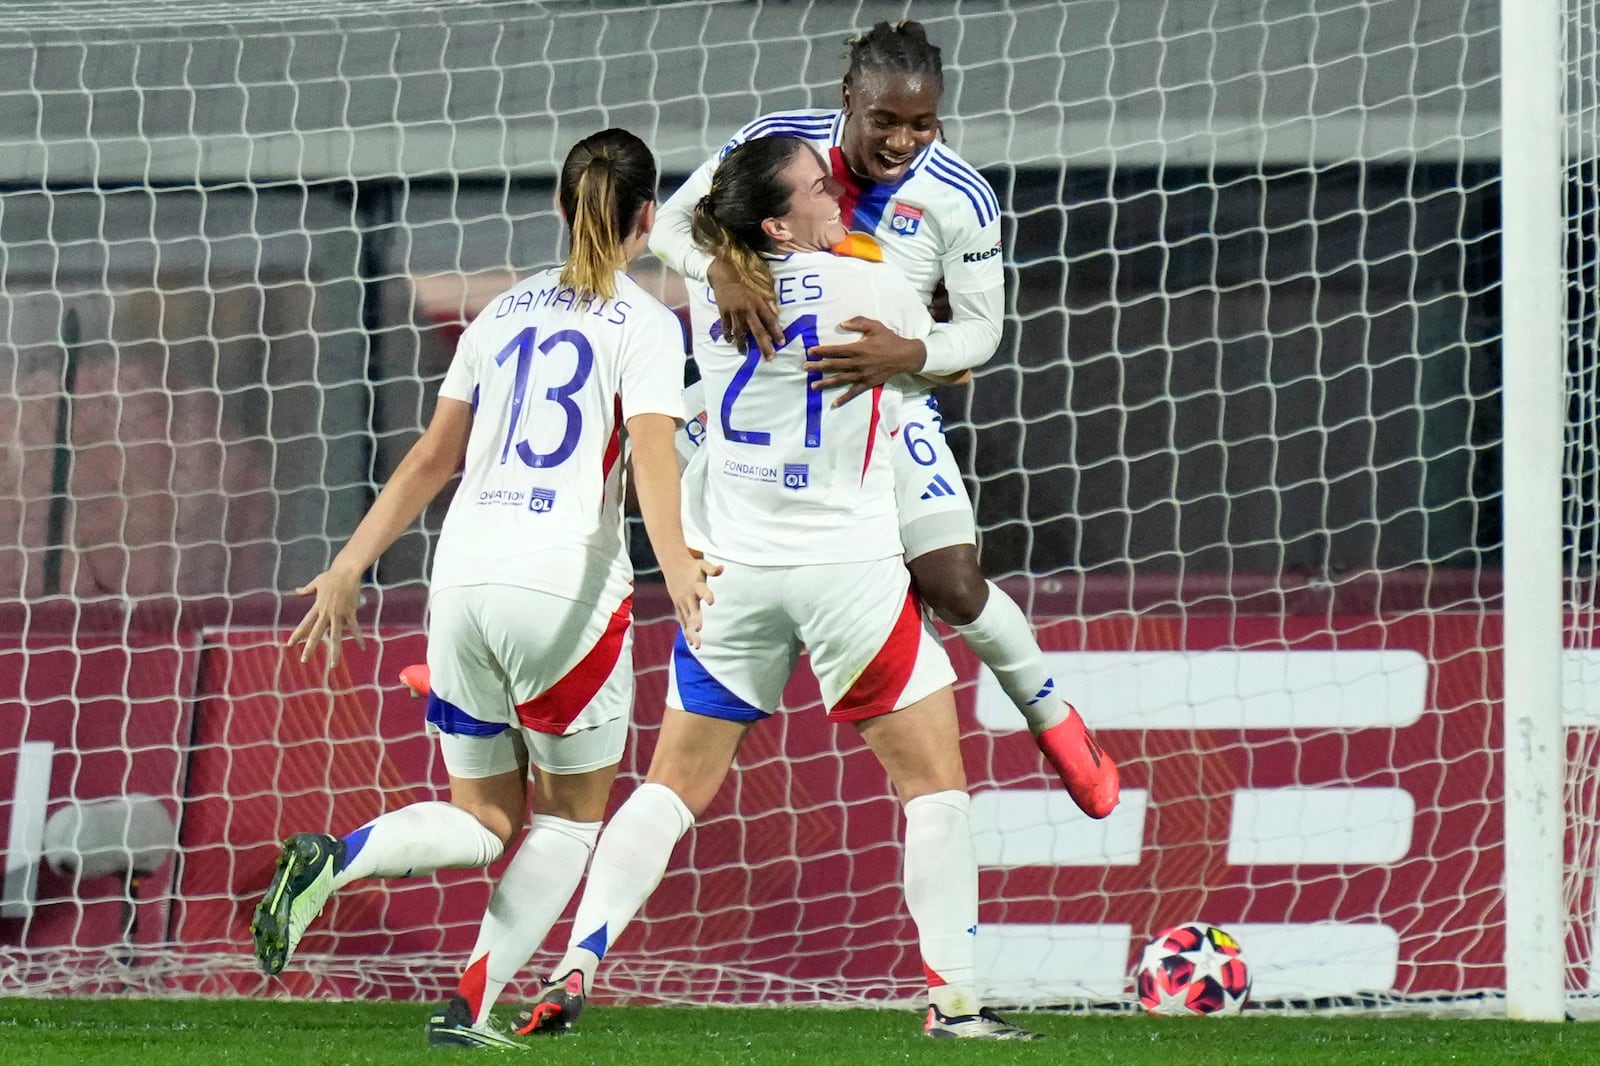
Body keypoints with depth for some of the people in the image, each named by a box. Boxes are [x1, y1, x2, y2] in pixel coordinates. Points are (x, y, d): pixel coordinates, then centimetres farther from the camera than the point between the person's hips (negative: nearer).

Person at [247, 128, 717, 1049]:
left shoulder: (507, 311, 18)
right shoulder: (644, 323, 2)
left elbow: (434, 457, 18)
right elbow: (652, 453, -15)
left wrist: (350, 567, 22)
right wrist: (676, 563, -28)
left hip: (463, 577, 5)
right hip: (565, 583, -5)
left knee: (486, 822, 15)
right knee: (573, 815, 13)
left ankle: (331, 860, -13)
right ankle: (472, 1007, 1)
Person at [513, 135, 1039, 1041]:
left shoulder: (711, 293, 3)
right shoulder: (872, 289, -10)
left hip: (732, 571, 4)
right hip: (849, 568, -4)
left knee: (677, 785, 12)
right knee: (936, 779, 7)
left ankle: (576, 966, 1)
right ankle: (956, 995, 2)